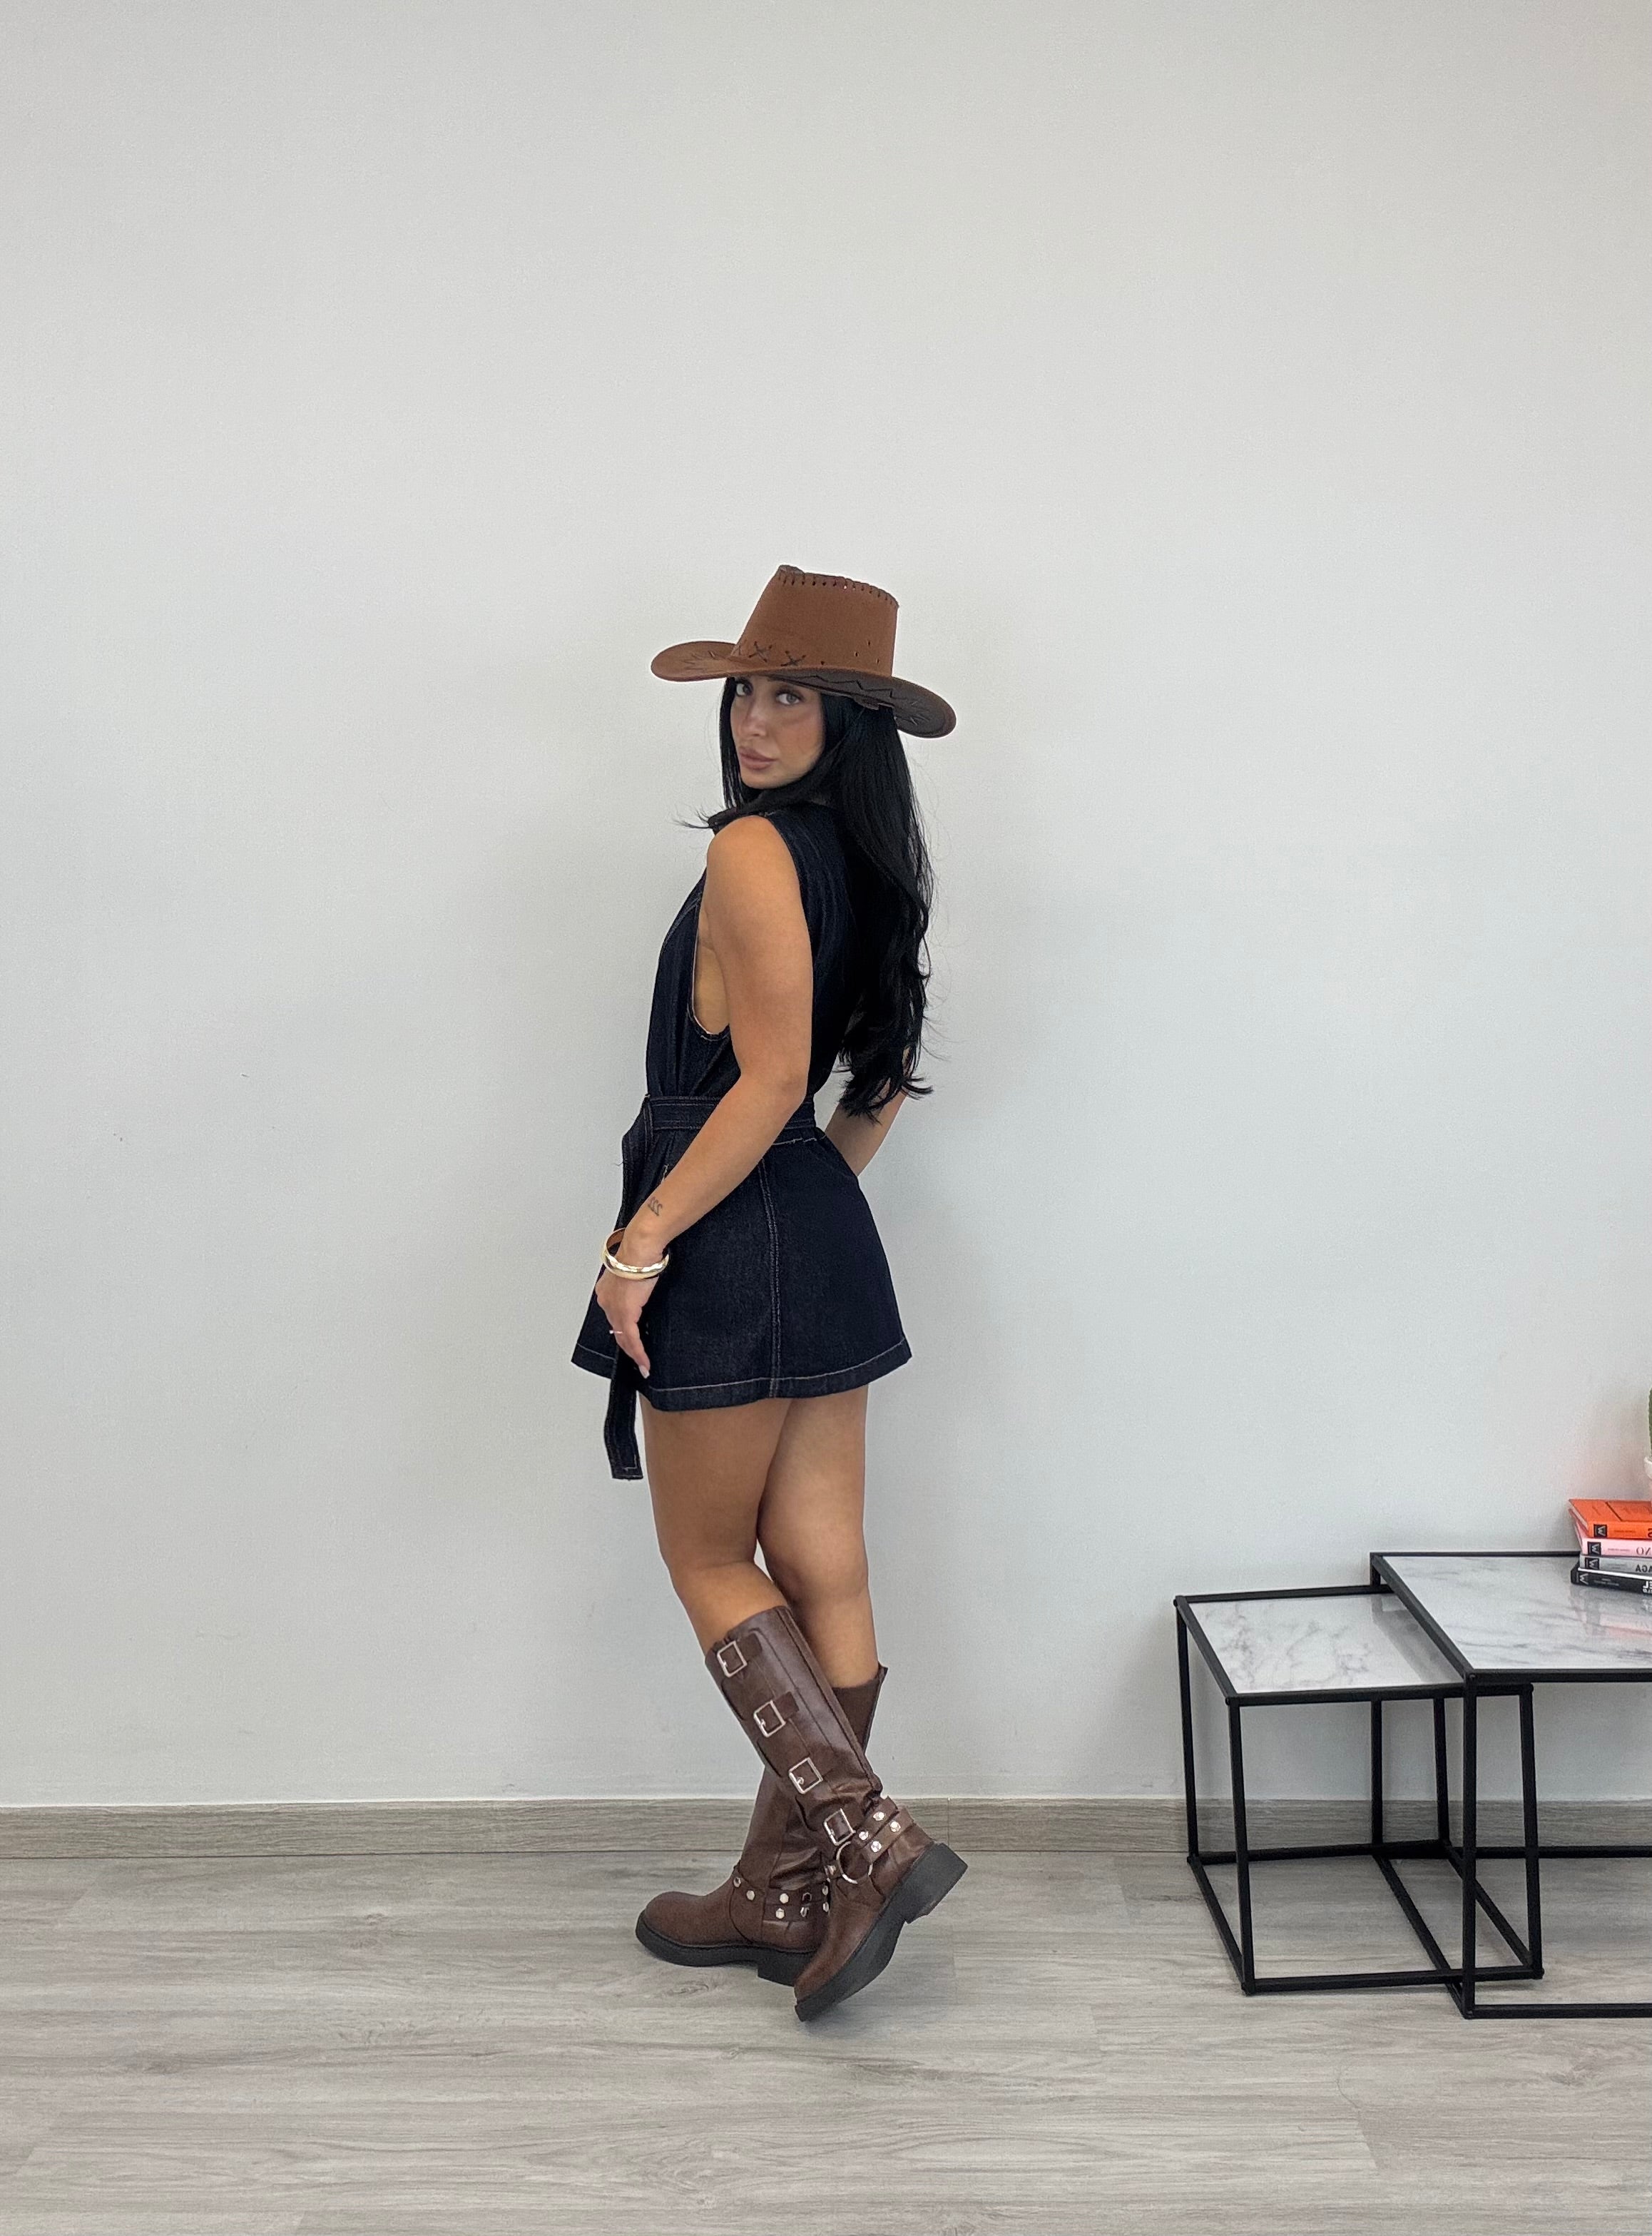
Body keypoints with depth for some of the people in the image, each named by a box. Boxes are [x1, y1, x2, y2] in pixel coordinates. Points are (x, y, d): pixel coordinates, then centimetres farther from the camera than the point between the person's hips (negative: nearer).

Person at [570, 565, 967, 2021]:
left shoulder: (753, 849, -15)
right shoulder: (867, 861, 12)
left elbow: (770, 1081, -21)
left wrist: (638, 1246, -17)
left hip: (734, 1247, -9)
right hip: (827, 1245, 9)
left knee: (708, 1557, 7)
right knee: (822, 1573, 10)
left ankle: (868, 1837, 0)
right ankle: (786, 1894, 24)